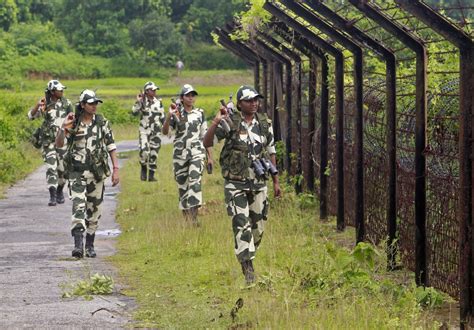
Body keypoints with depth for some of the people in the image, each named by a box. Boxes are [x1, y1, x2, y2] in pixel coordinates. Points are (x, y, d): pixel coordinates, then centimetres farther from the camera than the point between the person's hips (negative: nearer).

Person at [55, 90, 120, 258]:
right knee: (78, 207, -16)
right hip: (77, 171, -2)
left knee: (94, 210, 9)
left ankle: (90, 245, 23)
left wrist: (116, 169, -4)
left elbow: (111, 147, 3)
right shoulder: (73, 123, -2)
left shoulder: (102, 123, 1)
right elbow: (58, 144, -6)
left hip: (96, 172, 2)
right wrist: (63, 127, -22)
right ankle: (78, 245, -25)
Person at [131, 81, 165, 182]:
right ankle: (143, 168, 9)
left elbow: (162, 118, 14)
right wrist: (138, 101, -23)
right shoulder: (142, 102, -3)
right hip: (144, 131, -3)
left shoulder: (158, 102, 7)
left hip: (156, 132, 3)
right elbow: (134, 112, -17)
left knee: (154, 154, 4)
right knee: (144, 152, -18)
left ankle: (151, 175, 13)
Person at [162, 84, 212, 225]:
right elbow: (165, 131, -13)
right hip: (180, 154, 1)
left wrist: (209, 156, 11)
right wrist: (169, 115, -28)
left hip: (197, 152, -1)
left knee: (195, 182, -18)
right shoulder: (176, 114, 2)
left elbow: (205, 136, 12)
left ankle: (194, 216, -24)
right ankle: (185, 214, 20)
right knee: (182, 185, 7)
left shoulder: (200, 113, 7)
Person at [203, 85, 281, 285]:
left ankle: (246, 255, 30)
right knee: (241, 225, -10)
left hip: (259, 183, 4)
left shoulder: (264, 123, 4)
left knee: (258, 225, 9)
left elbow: (271, 152, 12)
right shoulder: (230, 123, -9)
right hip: (236, 184, -4)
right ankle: (248, 268, -11)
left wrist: (276, 181, 12)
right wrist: (216, 121, -28)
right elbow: (207, 143, -15)